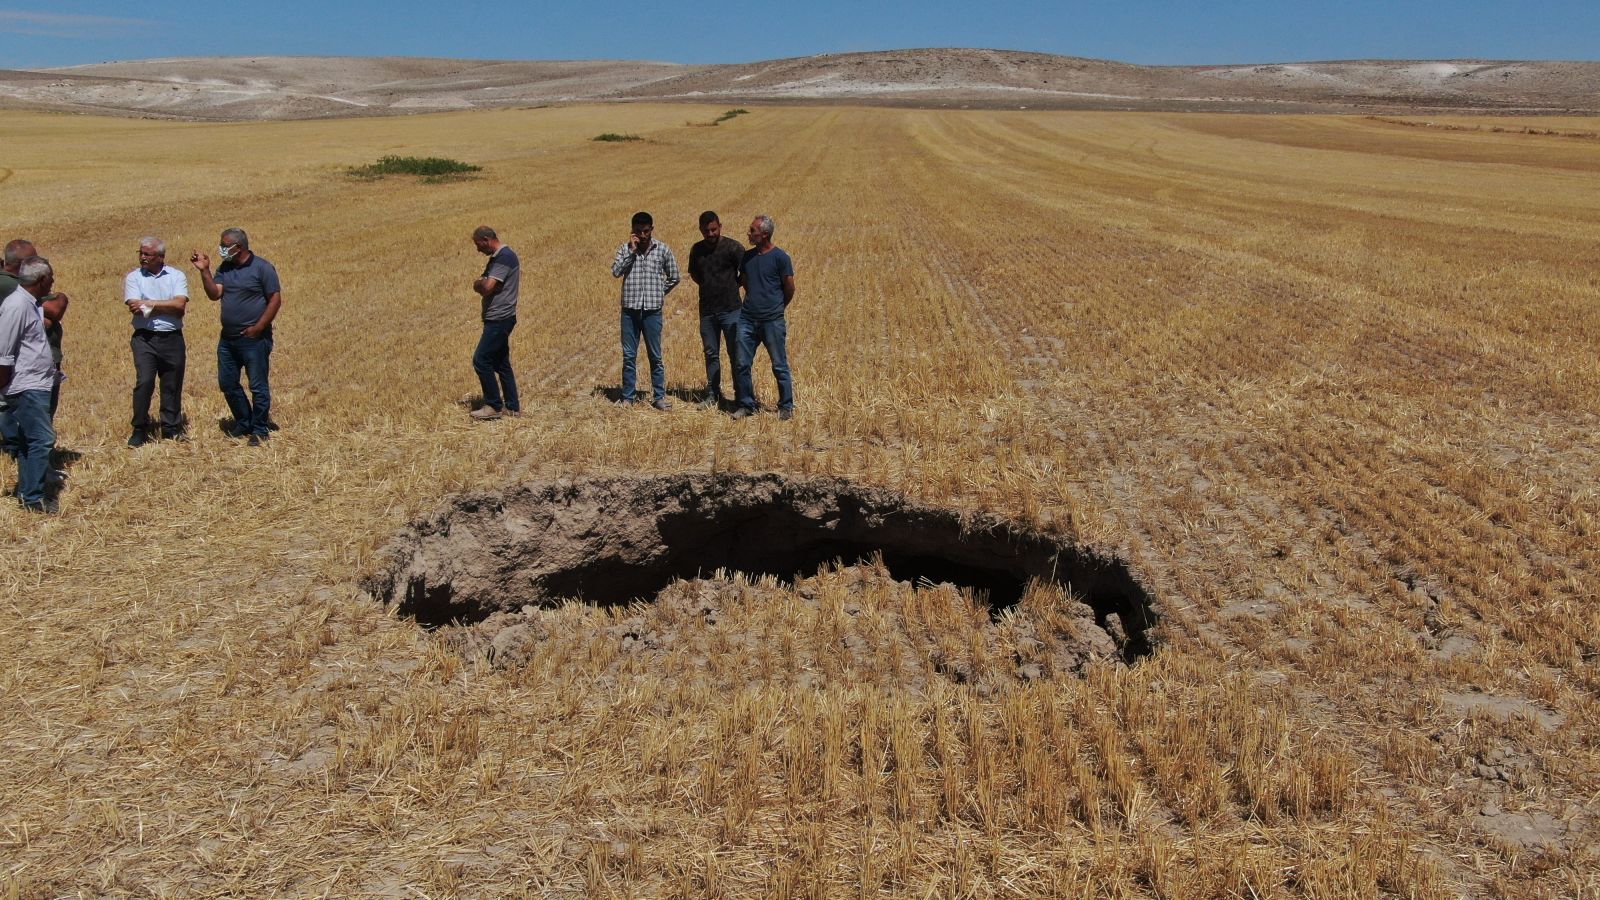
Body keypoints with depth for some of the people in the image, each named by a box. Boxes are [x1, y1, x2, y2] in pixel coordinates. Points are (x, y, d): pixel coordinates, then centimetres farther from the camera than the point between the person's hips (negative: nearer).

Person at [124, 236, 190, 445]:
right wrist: (166, 307, -9)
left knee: (172, 386, 8)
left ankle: (172, 429, 21)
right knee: (144, 382, -14)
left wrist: (148, 304, -10)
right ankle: (139, 430, -3)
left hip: (172, 338, 1)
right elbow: (135, 307, -9)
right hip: (144, 338, -1)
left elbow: (180, 305, -10)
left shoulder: (177, 276, 5)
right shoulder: (133, 277, 5)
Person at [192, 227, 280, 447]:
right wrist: (204, 271, -12)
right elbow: (214, 293, 0)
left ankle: (260, 430, 9)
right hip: (228, 338, 7)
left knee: (258, 386, -1)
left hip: (254, 339, -7)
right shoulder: (225, 268, 10)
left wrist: (258, 328, -15)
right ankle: (244, 422, 29)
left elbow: (275, 300, -11)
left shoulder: (262, 268, -9)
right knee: (227, 383, 13)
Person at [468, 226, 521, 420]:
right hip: (498, 318, 10)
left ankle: (494, 406, -1)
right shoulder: (497, 258, 17)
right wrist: (481, 285, -8)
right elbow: (478, 286, 14)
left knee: (481, 360, -8)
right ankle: (512, 406, 17)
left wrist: (480, 284, -2)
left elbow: (487, 287, -24)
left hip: (500, 319, -10)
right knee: (501, 362, 12)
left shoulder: (504, 257, -16)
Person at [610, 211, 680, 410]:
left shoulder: (663, 250, 2)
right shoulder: (625, 249, 3)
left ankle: (659, 397, 11)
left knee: (655, 356, 4)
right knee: (628, 356, 5)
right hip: (630, 310, 1)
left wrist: (660, 293, 9)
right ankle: (627, 397, 13)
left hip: (652, 311, -1)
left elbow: (674, 277, 12)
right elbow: (615, 272, -12)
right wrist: (631, 250, -14)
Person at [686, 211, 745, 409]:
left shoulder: (733, 247, -8)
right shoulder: (696, 250, 8)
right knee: (711, 354, 11)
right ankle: (713, 395, 19)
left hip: (730, 309, -5)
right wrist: (708, 286, 11)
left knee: (736, 354, -3)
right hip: (707, 310, 5)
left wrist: (732, 286, 3)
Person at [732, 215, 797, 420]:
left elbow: (790, 289, -1)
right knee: (741, 365, 3)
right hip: (747, 319, 5)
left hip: (772, 321, -5)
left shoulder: (780, 258, -7)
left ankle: (786, 407, 13)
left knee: (780, 366, 2)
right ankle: (746, 405, 15)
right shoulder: (747, 257, 9)